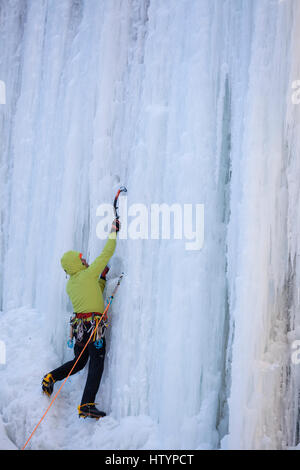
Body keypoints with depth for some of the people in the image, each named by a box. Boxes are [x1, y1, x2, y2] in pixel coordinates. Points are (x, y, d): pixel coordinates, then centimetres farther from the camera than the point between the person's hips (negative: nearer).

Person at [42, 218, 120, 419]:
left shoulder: (70, 285, 14)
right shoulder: (88, 274, -6)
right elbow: (107, 253, -2)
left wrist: (102, 278, 26)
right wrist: (114, 231, 8)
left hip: (79, 326, 8)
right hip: (93, 325, -7)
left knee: (79, 362, 25)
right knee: (96, 365, -4)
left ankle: (51, 377, 13)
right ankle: (87, 405, -8)